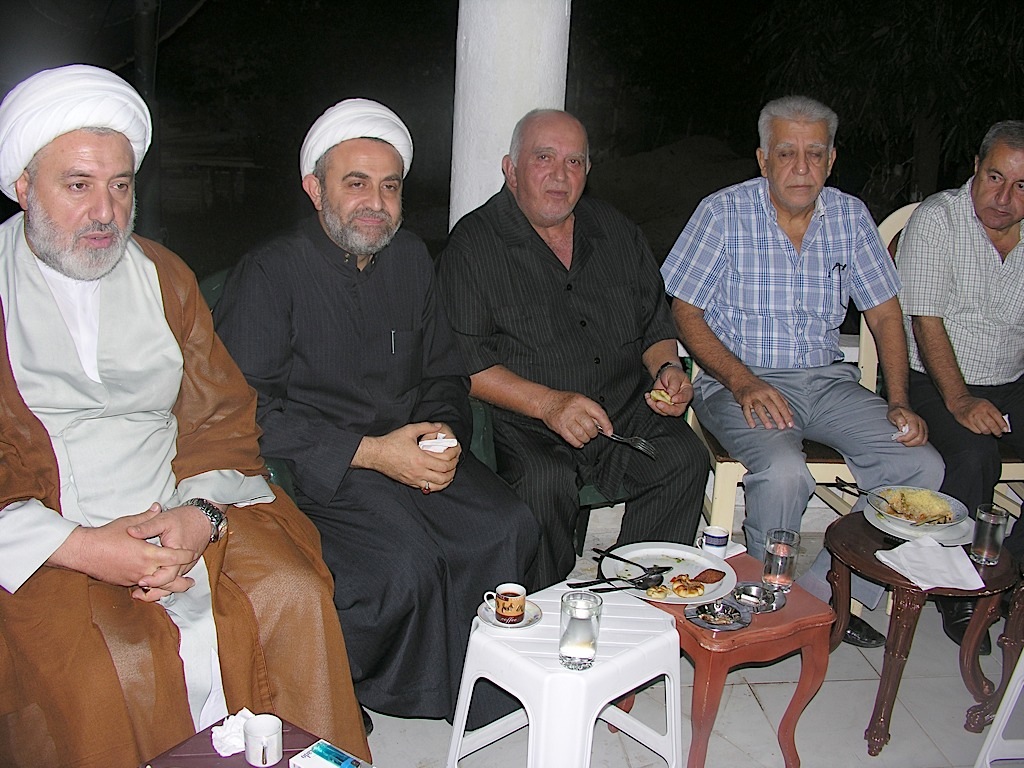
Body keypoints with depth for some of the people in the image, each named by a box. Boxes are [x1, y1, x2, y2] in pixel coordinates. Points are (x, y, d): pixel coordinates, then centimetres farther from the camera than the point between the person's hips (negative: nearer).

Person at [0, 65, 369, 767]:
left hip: (182, 519, 3)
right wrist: (80, 548, -18)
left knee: (295, 597, -18)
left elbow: (223, 420, 10)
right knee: (97, 674, -29)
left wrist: (200, 515, -10)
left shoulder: (163, 277, 13)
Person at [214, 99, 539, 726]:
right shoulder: (269, 274, -7)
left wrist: (444, 431, -4)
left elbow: (444, 371, 19)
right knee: (406, 564, -29)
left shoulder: (411, 258, 13)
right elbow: (253, 412, -13)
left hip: (414, 446, 6)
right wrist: (370, 452, -20)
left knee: (510, 527, -17)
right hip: (320, 468, -5)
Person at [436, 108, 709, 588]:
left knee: (685, 458, -20)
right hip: (522, 424, -4)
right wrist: (549, 403, -21)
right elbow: (465, 360, -10)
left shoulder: (617, 233, 16)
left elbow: (655, 325, 23)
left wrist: (666, 367, 0)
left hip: (625, 413, 5)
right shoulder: (473, 243, -1)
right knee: (543, 481, -31)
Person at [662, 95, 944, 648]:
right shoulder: (723, 213, -5)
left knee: (920, 466, -14)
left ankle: (825, 593, 1)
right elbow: (685, 312, -6)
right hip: (739, 381, -4)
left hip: (826, 379, 5)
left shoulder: (850, 217, 7)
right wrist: (743, 382, -20)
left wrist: (899, 404, -3)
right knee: (784, 472, -32)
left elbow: (884, 313, 10)